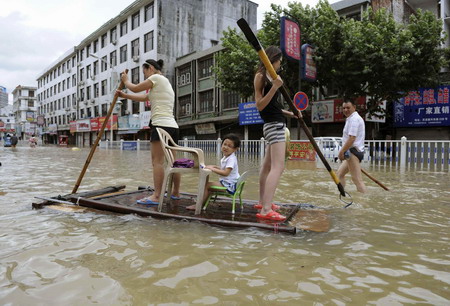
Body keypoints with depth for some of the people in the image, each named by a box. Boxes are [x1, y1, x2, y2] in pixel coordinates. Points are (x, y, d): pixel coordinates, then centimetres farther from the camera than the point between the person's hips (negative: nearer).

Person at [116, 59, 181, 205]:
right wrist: (124, 95, 32)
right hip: (172, 126, 10)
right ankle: (176, 193, 19)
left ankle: (156, 197, -13)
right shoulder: (165, 82, 27)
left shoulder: (156, 77, -1)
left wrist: (125, 80, 25)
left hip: (161, 125, -9)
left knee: (157, 161, -12)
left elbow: (135, 89, 5)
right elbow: (143, 97, 31)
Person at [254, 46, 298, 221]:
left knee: (268, 165, 14)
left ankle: (263, 202, 24)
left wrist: (288, 113, 22)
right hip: (274, 125, -10)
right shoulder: (261, 76, -8)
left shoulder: (269, 77, 19)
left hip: (276, 124, 10)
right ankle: (266, 210, -21)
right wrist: (275, 87, -22)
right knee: (278, 167, -18)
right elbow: (259, 106, -15)